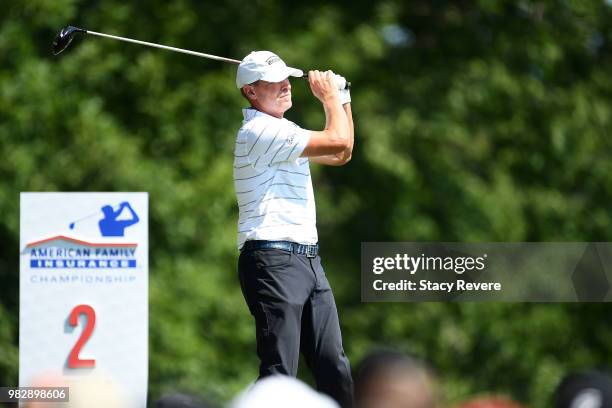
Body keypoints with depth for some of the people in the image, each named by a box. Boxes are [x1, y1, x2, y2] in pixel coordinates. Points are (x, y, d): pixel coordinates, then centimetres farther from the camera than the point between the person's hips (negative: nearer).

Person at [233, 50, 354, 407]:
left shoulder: (282, 132, 21)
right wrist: (330, 97, 3)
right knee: (280, 372, -15)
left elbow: (341, 155, 31)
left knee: (335, 367, 7)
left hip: (307, 258, 10)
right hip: (274, 260, -10)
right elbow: (338, 141, -14)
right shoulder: (261, 130, -12)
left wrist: (343, 99, 24)